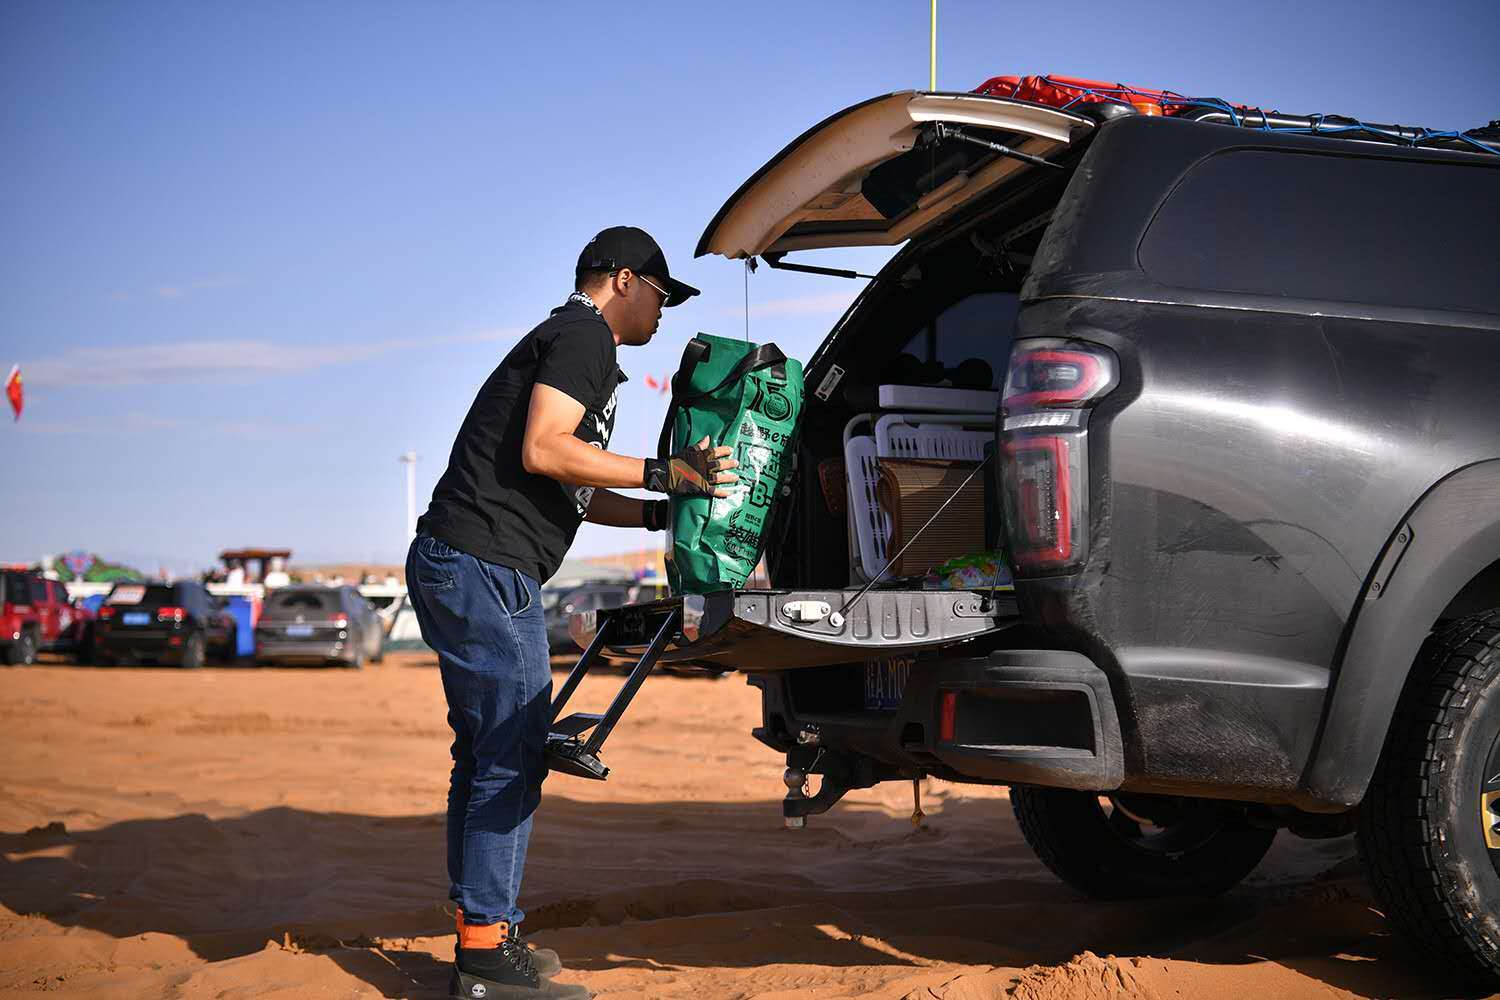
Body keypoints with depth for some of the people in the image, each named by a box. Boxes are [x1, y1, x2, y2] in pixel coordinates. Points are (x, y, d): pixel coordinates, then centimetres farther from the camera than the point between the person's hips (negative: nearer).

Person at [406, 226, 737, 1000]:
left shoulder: (569, 342, 26)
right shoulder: (583, 335, -5)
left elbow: (568, 493, 28)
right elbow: (542, 451, -19)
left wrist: (660, 515, 22)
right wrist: (662, 475, -16)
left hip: (455, 565, 11)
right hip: (485, 569, -11)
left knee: (485, 754, 13)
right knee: (513, 754, -9)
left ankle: (482, 935, 19)